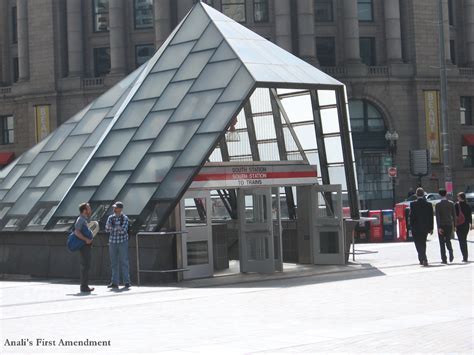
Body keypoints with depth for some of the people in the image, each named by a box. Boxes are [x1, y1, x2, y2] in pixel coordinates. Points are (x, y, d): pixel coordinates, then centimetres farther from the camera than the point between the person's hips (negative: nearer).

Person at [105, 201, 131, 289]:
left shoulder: (125, 218, -4)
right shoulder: (110, 218, 7)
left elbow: (123, 230, -16)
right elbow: (107, 229, -5)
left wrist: (112, 228, -15)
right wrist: (117, 228, -20)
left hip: (123, 242, -4)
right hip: (112, 243, 4)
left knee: (124, 262, -5)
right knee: (114, 263, 5)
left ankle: (127, 282, -3)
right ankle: (114, 283, 8)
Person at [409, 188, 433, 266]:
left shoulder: (413, 204, -9)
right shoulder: (429, 204, 1)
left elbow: (411, 216, -9)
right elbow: (431, 217, 3)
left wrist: (411, 226, -2)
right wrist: (431, 228, 8)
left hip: (416, 228, -4)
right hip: (425, 227, 4)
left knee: (419, 245, -2)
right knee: (423, 244, 18)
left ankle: (424, 259, -17)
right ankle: (422, 259, 24)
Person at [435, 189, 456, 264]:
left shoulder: (438, 205, -7)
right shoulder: (451, 204, 2)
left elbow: (437, 216, -13)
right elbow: (454, 215, 4)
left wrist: (439, 227, -14)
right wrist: (454, 225, 12)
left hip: (441, 226, -3)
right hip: (449, 225, 3)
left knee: (442, 242, 3)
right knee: (448, 241, 18)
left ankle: (444, 259, 0)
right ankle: (451, 253, -6)